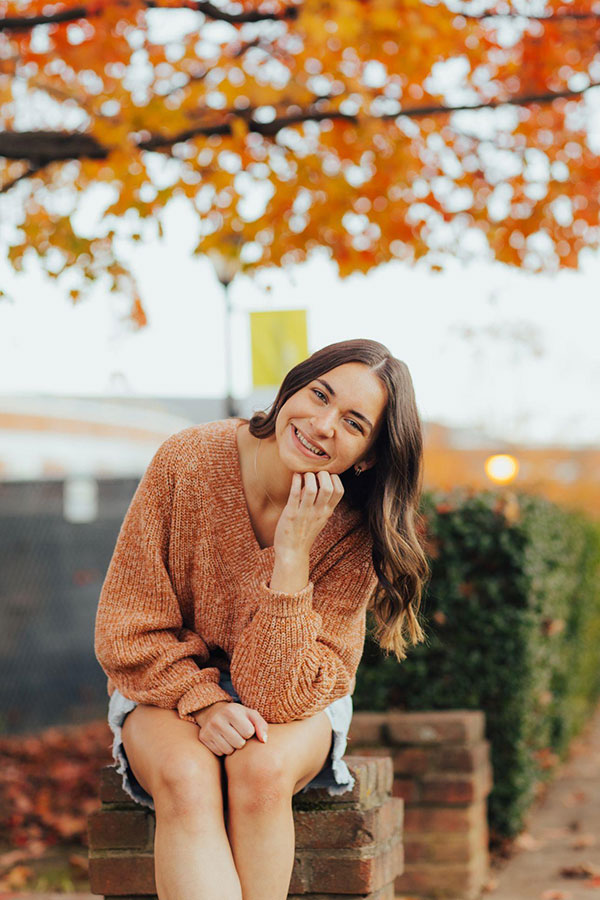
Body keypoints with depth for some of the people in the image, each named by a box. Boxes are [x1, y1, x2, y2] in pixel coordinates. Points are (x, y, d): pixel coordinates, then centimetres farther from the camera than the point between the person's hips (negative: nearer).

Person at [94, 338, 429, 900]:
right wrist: (203, 701, -28)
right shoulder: (188, 462, -19)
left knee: (261, 769, -34)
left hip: (295, 706, 0)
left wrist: (293, 551, -31)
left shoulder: (355, 534, -19)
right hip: (171, 685, 0)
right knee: (186, 780, -33)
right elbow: (127, 631, -12)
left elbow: (281, 694, -24)